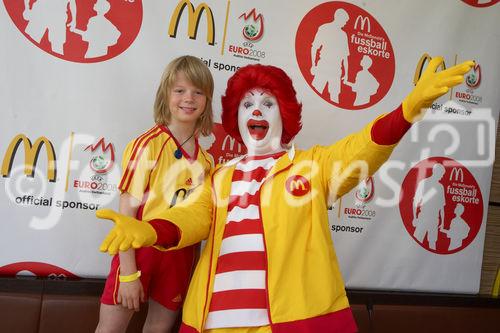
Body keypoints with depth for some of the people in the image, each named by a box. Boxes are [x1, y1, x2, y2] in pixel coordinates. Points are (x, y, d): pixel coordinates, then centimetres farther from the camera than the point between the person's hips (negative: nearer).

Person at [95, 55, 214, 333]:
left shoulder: (205, 159, 4)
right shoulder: (148, 145, -12)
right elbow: (127, 211, -13)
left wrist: (194, 270, 7)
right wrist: (128, 274, -15)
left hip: (180, 255, 5)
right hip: (140, 247, -5)